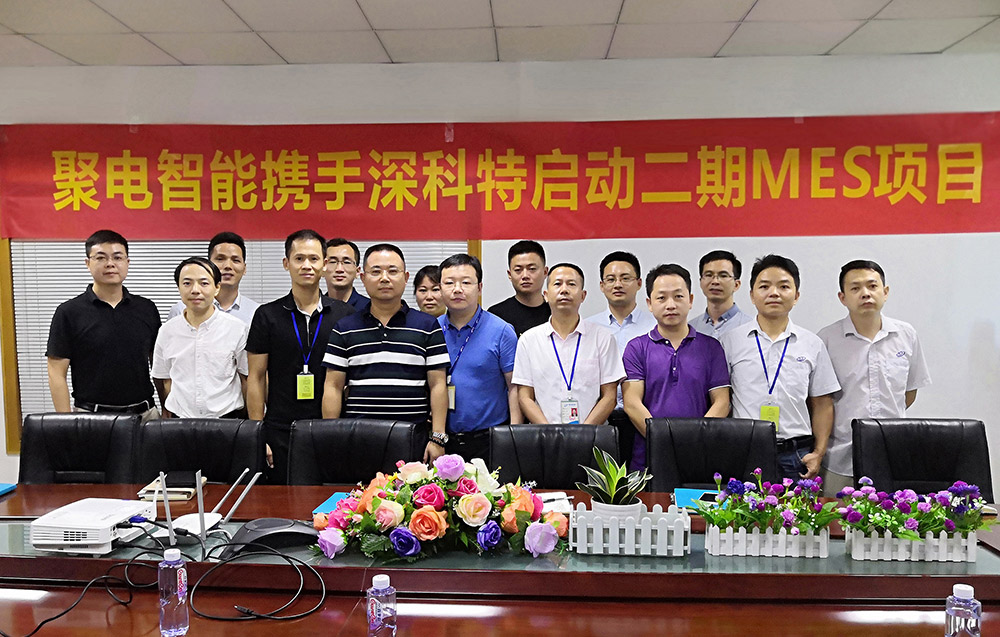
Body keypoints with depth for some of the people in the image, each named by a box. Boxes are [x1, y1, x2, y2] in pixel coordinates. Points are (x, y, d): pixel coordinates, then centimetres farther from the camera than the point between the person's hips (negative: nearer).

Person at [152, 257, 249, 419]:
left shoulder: (238, 329, -4)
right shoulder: (167, 331, 5)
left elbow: (247, 379, 0)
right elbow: (164, 380, 13)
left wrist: (246, 422, 0)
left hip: (227, 418, -2)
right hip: (180, 419, 2)